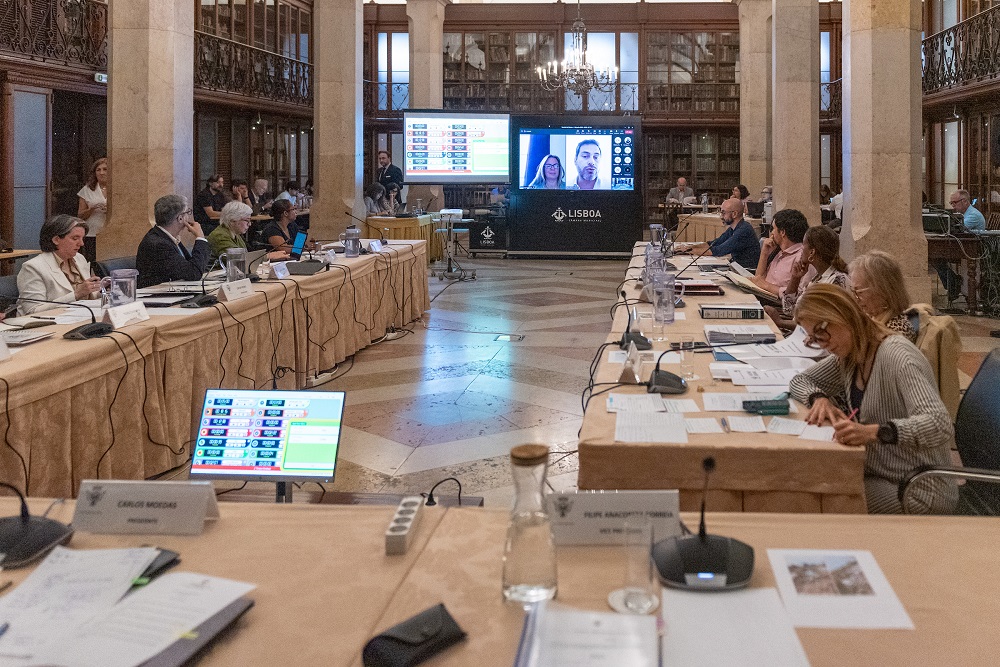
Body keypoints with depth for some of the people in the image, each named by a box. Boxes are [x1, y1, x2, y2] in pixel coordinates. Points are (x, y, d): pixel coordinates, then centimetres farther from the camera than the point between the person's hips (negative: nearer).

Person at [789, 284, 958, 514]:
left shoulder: (897, 357, -20)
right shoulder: (848, 356, 6)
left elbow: (941, 425, -31)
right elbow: (799, 381, 18)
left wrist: (875, 432, -46)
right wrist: (818, 398, -6)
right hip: (878, 475, 8)